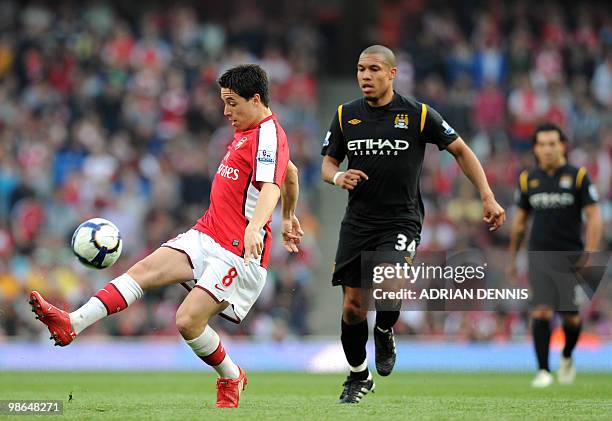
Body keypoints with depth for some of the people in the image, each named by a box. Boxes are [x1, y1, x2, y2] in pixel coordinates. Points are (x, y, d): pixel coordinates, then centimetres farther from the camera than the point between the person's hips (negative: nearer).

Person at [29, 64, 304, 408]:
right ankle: (72, 324, -24)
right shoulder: (248, 131, 17)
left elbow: (271, 186, -32)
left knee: (189, 321, -17)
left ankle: (231, 379, 10)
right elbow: (291, 172, 33)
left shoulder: (268, 135, -14)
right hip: (205, 235, 9)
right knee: (145, 270, -11)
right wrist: (289, 217, 46)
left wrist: (255, 227, -50)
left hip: (238, 252, -9)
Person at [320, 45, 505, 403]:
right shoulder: (346, 115, 3)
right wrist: (338, 177, -12)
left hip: (401, 220, -3)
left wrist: (488, 197, -4)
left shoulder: (418, 114, -6)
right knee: (353, 306, 1)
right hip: (358, 222, 3)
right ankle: (359, 376, 24)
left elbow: (461, 150, 3)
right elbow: (328, 162, 13)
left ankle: (385, 333, 6)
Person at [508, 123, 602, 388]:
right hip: (540, 255, 1)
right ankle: (543, 371, -8)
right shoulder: (527, 179, 7)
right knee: (541, 311, -13)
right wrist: (512, 258, 17)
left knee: (571, 317, 2)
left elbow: (594, 217, -3)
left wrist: (590, 255, -12)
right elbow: (519, 221, 16)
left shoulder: (578, 177, -2)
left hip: (571, 256, -1)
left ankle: (567, 357, 32)